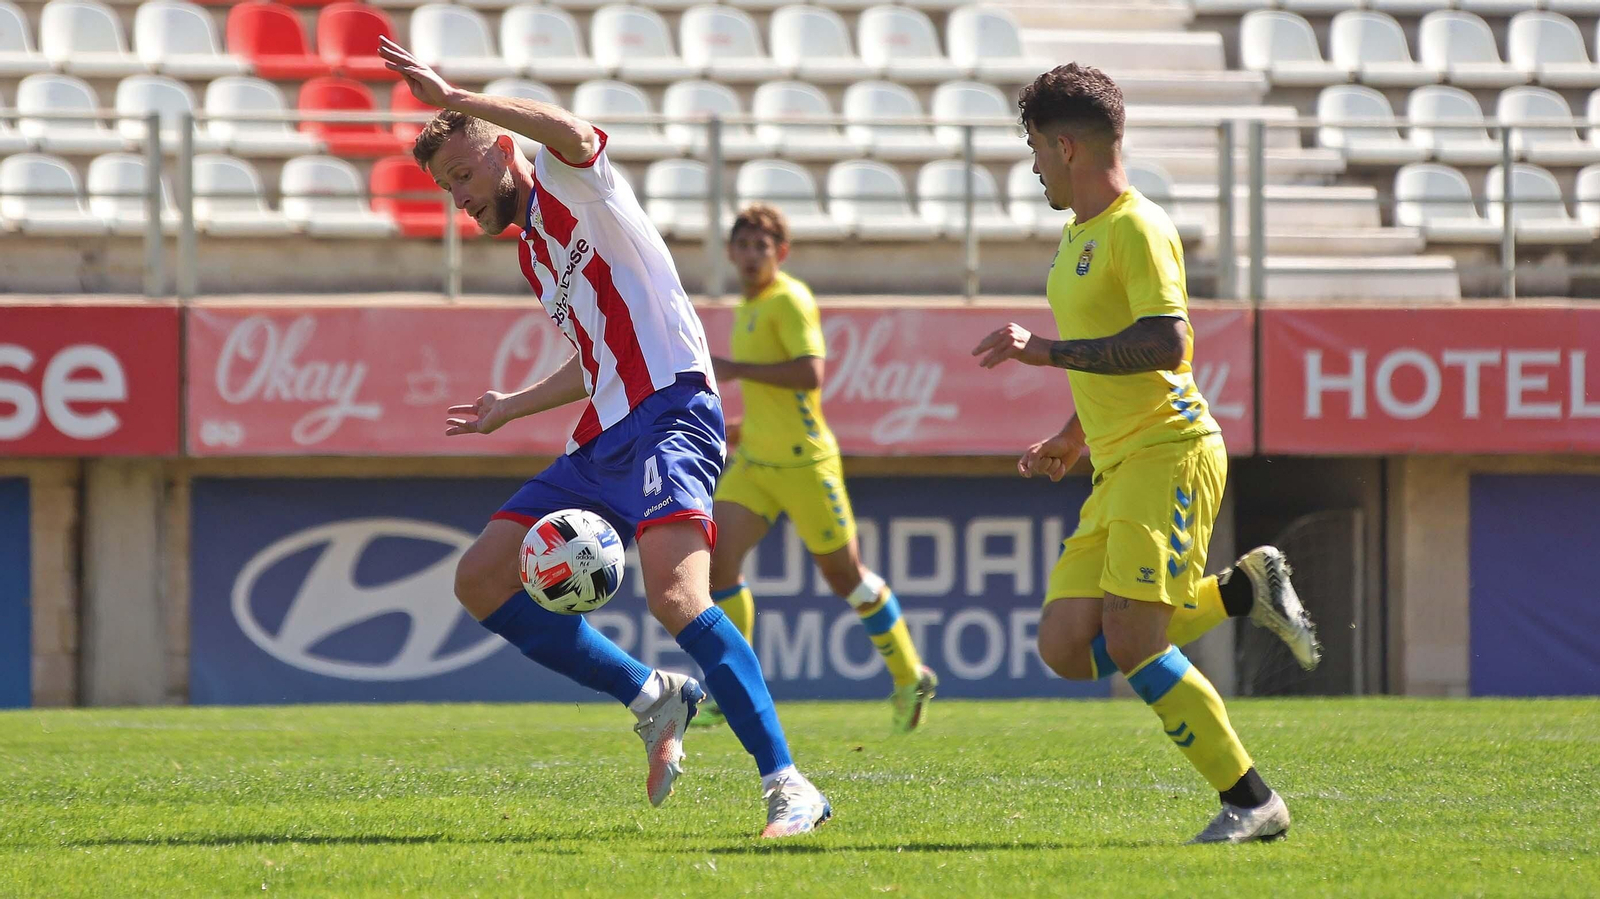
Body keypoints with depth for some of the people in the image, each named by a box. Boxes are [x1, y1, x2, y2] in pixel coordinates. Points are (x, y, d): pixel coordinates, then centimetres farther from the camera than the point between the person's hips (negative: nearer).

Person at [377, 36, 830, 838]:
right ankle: (651, 696, 9)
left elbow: (571, 133, -27)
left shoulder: (567, 190, 0)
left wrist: (450, 97, -24)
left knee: (674, 595, -28)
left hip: (668, 413, -10)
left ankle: (788, 787, -28)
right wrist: (514, 407, 37)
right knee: (481, 581, 5)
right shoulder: (532, 248, 25)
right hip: (602, 441, 10)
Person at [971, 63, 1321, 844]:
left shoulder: (1137, 229, -11)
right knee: (1067, 648, -2)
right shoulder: (1078, 237, 20)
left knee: (1130, 646, -18)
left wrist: (1045, 352, -21)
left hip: (1170, 454, -10)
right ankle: (1243, 589, 10)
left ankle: (1252, 803, -8)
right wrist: (1070, 441, 23)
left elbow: (1166, 344, -23)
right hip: (1117, 468, 10)